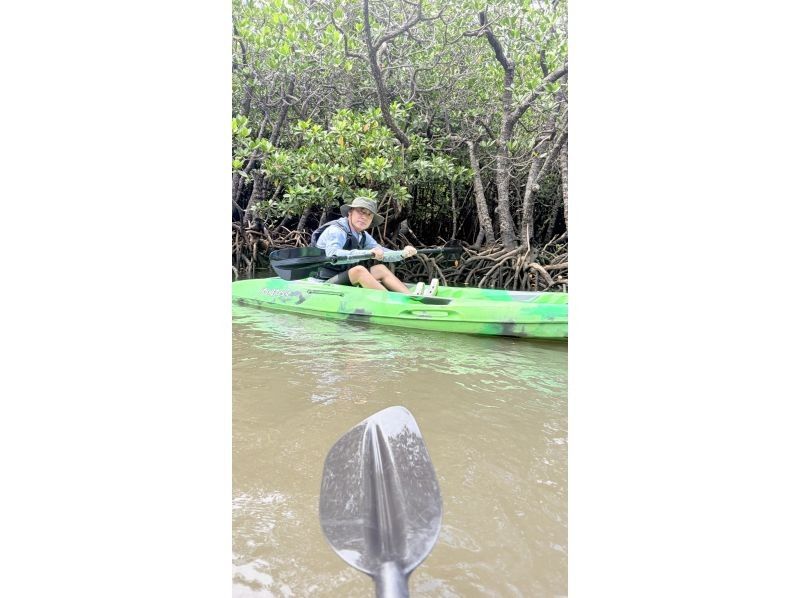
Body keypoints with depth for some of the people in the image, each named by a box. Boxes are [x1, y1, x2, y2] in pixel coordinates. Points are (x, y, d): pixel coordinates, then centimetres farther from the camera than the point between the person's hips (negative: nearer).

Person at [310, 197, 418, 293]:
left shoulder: (363, 236, 8)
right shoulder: (336, 230, -18)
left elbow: (381, 253, 8)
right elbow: (332, 255, -36)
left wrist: (403, 254, -12)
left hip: (343, 279, 9)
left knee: (380, 269, 2)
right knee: (359, 270, -30)